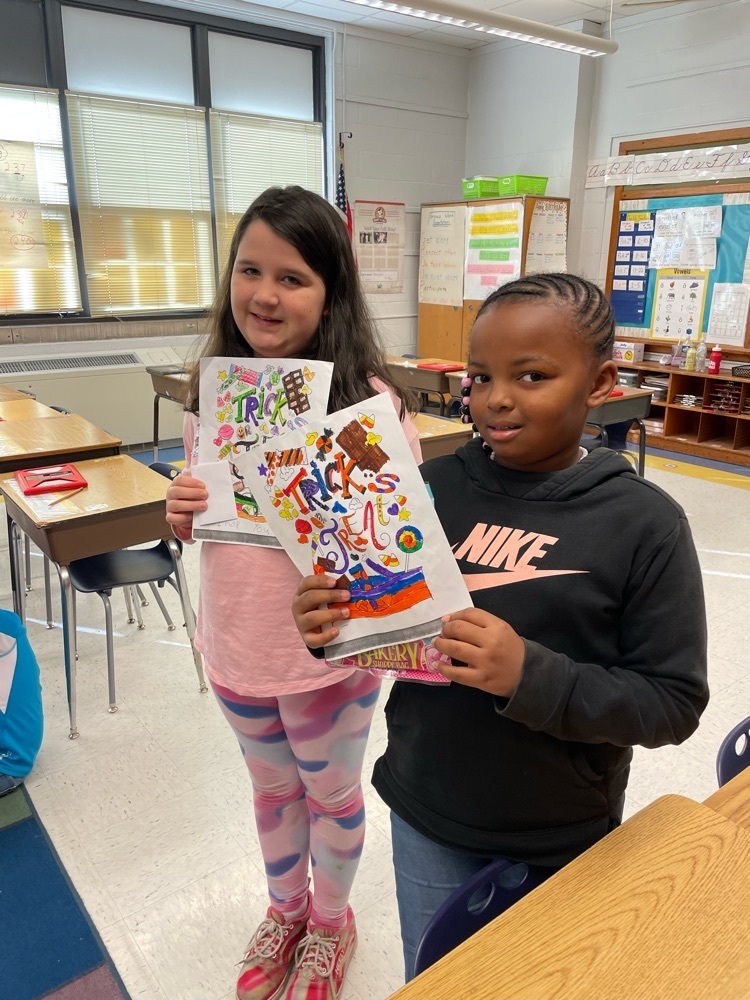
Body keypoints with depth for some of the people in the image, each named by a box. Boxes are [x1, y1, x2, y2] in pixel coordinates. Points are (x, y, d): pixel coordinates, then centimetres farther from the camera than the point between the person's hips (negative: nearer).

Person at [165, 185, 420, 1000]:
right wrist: (184, 514, -13)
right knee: (272, 788, 27)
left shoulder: (367, 399, -21)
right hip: (235, 646, 5)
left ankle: (330, 920, 52)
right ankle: (286, 909, 56)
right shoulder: (214, 390, -4)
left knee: (331, 793, 22)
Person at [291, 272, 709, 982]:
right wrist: (329, 626, -21)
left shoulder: (644, 524, -16)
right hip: (426, 818, 2)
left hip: (563, 841, -2)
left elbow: (674, 703, -15)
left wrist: (531, 675, -29)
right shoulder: (430, 488, -10)